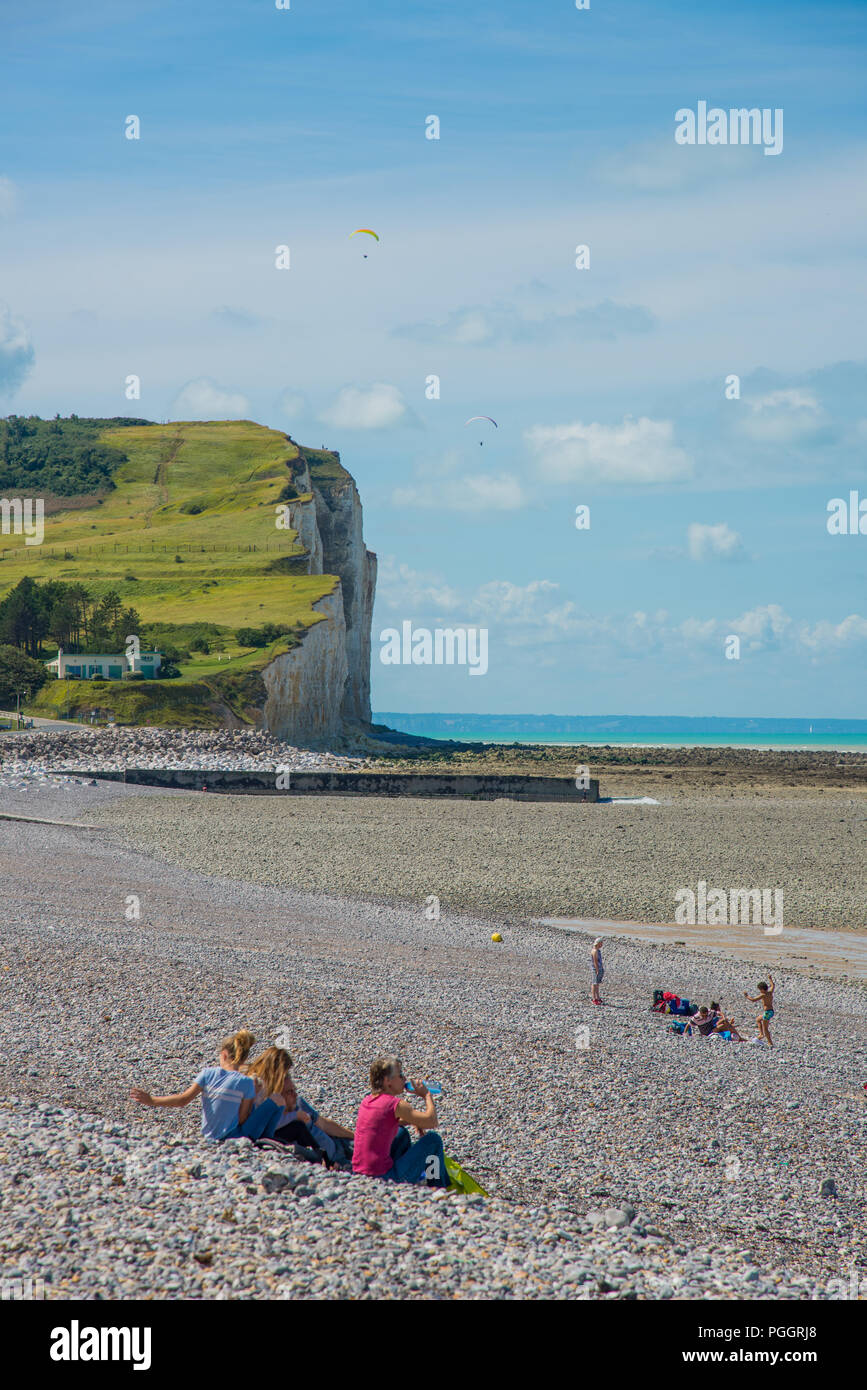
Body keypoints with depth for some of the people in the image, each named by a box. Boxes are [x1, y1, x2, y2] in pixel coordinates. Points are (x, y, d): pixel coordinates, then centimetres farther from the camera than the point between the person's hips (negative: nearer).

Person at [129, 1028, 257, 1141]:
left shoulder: (208, 1073, -6)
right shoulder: (246, 1082, -13)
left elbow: (183, 1100, -5)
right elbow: (242, 1120, -9)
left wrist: (151, 1100, 1)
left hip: (209, 1136, 4)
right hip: (232, 1137, -4)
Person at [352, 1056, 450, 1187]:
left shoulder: (367, 1101, 10)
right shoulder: (396, 1104, -14)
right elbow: (432, 1122, -13)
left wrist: (412, 1121, 16)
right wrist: (426, 1095, 2)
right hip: (383, 1176, -8)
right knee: (433, 1139, 6)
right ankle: (442, 1190, 19)